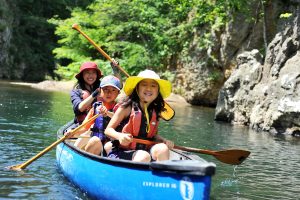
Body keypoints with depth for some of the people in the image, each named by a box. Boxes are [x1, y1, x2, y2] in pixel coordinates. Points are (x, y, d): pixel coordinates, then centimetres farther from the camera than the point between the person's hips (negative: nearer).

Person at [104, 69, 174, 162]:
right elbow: (108, 130, -5)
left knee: (162, 149, -22)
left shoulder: (154, 113, 8)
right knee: (144, 156, -32)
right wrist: (120, 136, -27)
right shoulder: (127, 108, -7)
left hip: (143, 150, 5)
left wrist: (164, 140, 1)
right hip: (121, 152, -5)